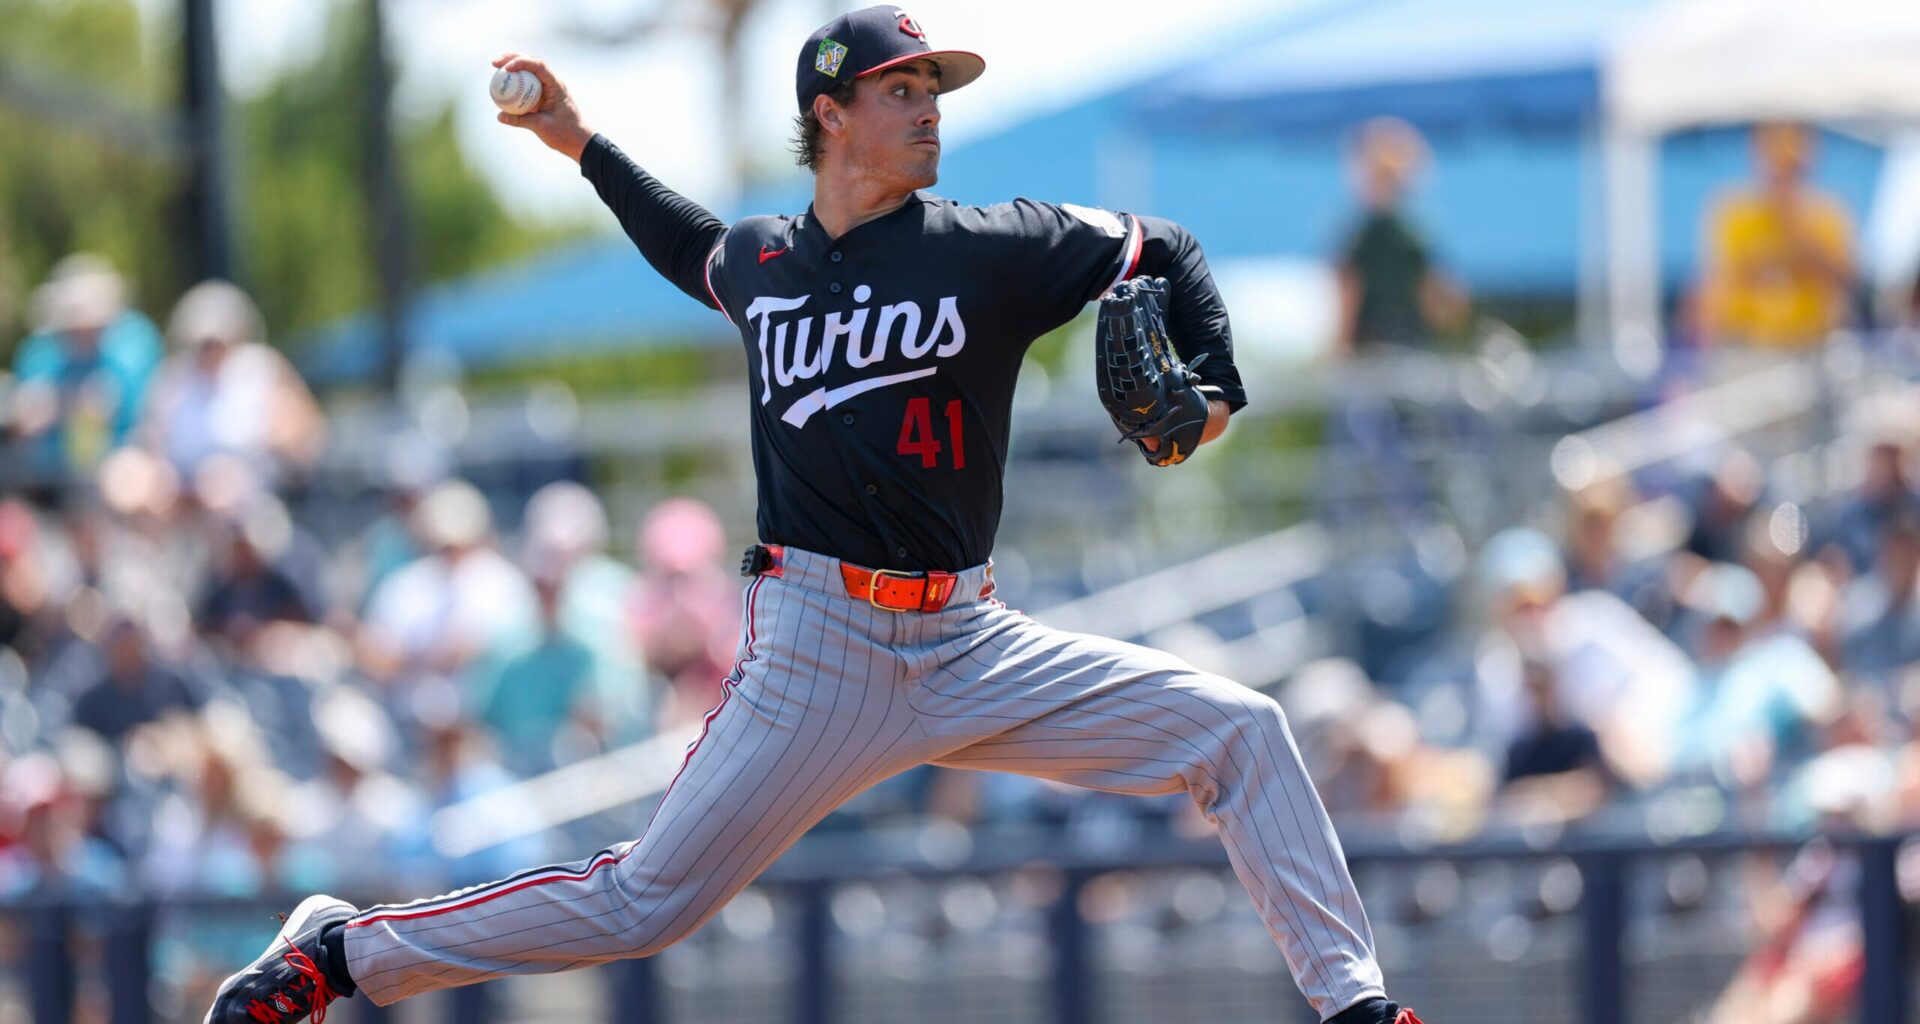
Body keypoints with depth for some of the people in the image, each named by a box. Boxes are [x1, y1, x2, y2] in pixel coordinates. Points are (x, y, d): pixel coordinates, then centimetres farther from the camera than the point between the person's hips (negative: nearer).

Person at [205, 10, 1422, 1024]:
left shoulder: (994, 248, 0)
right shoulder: (762, 262, 8)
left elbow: (1170, 253, 11)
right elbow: (700, 253, 34)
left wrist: (1213, 386, -4)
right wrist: (582, 143, 30)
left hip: (968, 646, 1)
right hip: (817, 647, -1)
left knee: (1241, 731, -10)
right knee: (643, 904, -7)